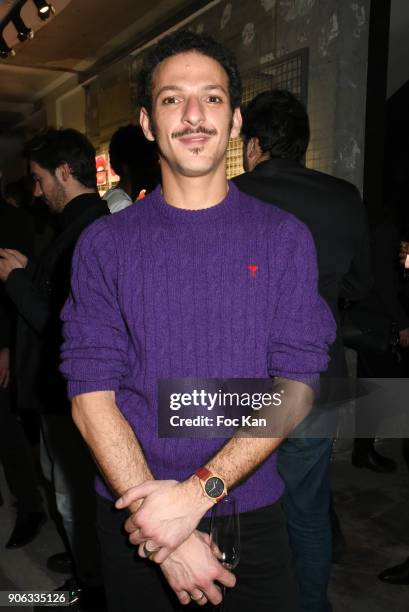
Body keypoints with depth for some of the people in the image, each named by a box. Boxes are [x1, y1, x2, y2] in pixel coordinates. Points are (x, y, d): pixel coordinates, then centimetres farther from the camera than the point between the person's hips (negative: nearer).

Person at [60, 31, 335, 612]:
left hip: (252, 513, 0)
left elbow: (295, 388, -9)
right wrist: (167, 533, -16)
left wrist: (197, 490, -19)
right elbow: (91, 395, -9)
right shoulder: (104, 243, -4)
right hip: (134, 516, 1)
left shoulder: (285, 237, -4)